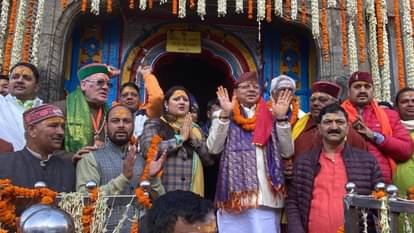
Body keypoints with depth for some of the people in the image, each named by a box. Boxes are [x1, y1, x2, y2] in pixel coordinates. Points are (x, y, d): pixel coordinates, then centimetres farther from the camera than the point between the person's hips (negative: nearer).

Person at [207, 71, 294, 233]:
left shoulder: (270, 116, 11)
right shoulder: (224, 115, 7)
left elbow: (287, 152, 3)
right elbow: (213, 148, -6)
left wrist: (281, 118, -5)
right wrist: (225, 115, -12)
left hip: (267, 195, 2)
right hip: (235, 194, -1)